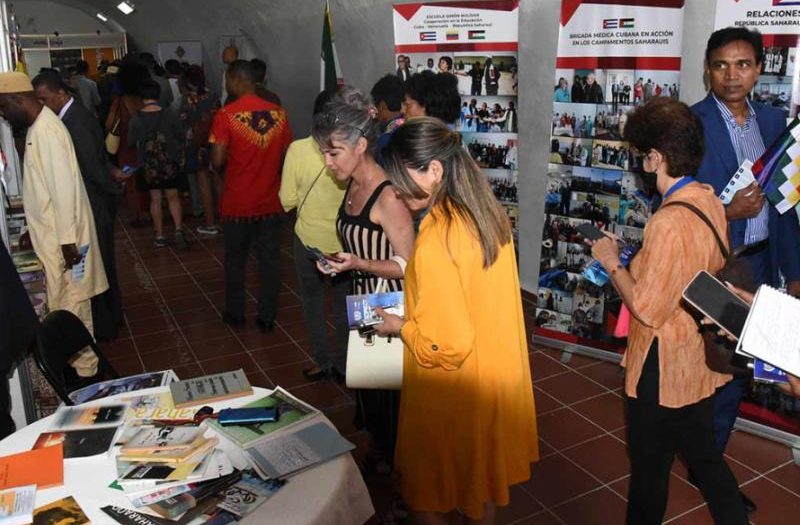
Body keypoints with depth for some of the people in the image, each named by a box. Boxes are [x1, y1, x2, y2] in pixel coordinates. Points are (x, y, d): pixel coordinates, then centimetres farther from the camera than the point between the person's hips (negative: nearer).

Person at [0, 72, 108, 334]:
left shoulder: (47, 130, -20)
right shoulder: (37, 128, 10)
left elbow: (64, 189, -24)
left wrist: (66, 240, -22)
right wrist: (35, 230, 23)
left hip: (62, 237, -10)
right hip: (53, 234, 10)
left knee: (70, 303, 2)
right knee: (65, 300, 18)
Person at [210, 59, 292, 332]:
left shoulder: (226, 115, -12)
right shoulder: (279, 113, -2)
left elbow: (217, 161, -15)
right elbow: (287, 156, 3)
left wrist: (227, 172, 6)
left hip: (237, 203, -2)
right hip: (271, 201, 2)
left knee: (235, 260, 16)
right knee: (270, 260, 11)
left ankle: (235, 313, 29)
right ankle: (267, 317, 18)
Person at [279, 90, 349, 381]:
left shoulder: (298, 149, -14)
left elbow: (287, 201, -9)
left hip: (309, 240, -1)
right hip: (346, 241, 1)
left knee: (313, 301, 20)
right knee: (345, 304, 18)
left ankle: (322, 362, 28)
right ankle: (342, 365, 31)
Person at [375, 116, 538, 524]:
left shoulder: (436, 240, -28)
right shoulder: (488, 214, -3)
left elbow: (447, 343, -26)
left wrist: (400, 326, -10)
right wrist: (415, 305, 11)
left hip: (452, 395, -8)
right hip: (492, 381, 8)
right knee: (480, 479, 27)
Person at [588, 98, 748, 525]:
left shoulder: (669, 222, -28)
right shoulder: (710, 202, -2)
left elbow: (646, 310, -24)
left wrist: (613, 264, -12)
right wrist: (634, 262, 6)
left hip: (662, 370, -8)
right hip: (700, 361, 8)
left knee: (649, 469, 14)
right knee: (704, 455, 25)